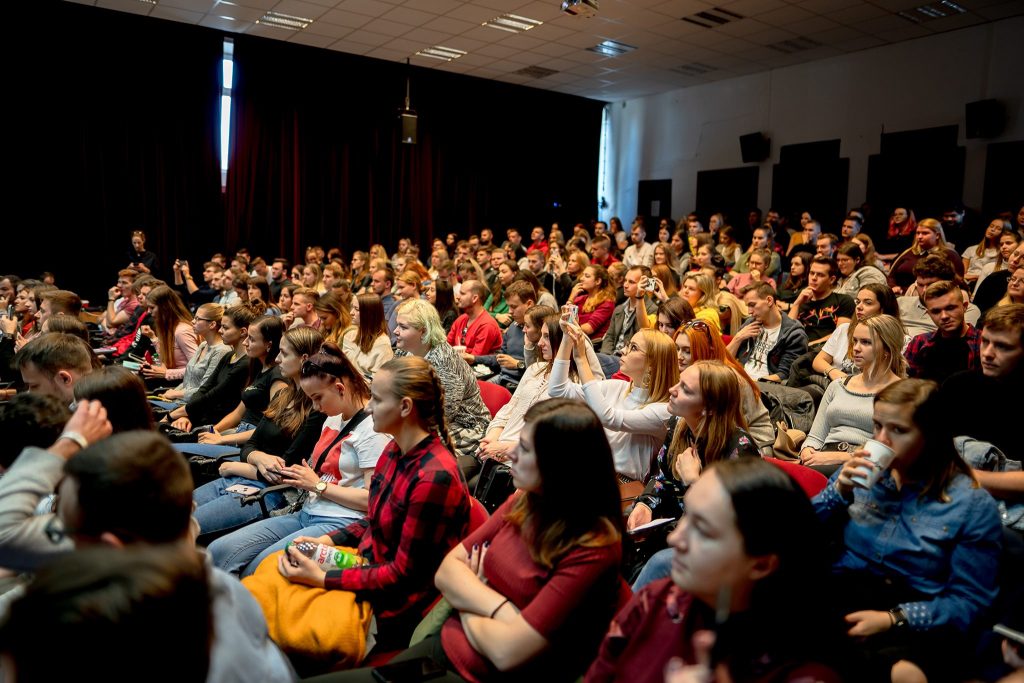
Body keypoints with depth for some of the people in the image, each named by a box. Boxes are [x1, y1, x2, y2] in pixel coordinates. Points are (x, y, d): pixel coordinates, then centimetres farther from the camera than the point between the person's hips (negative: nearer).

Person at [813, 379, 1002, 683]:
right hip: (841, 594, 4)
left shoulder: (973, 504, 1)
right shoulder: (861, 469, 10)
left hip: (916, 623, -3)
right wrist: (840, 492, -8)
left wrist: (892, 619, -14)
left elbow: (968, 602, -1)